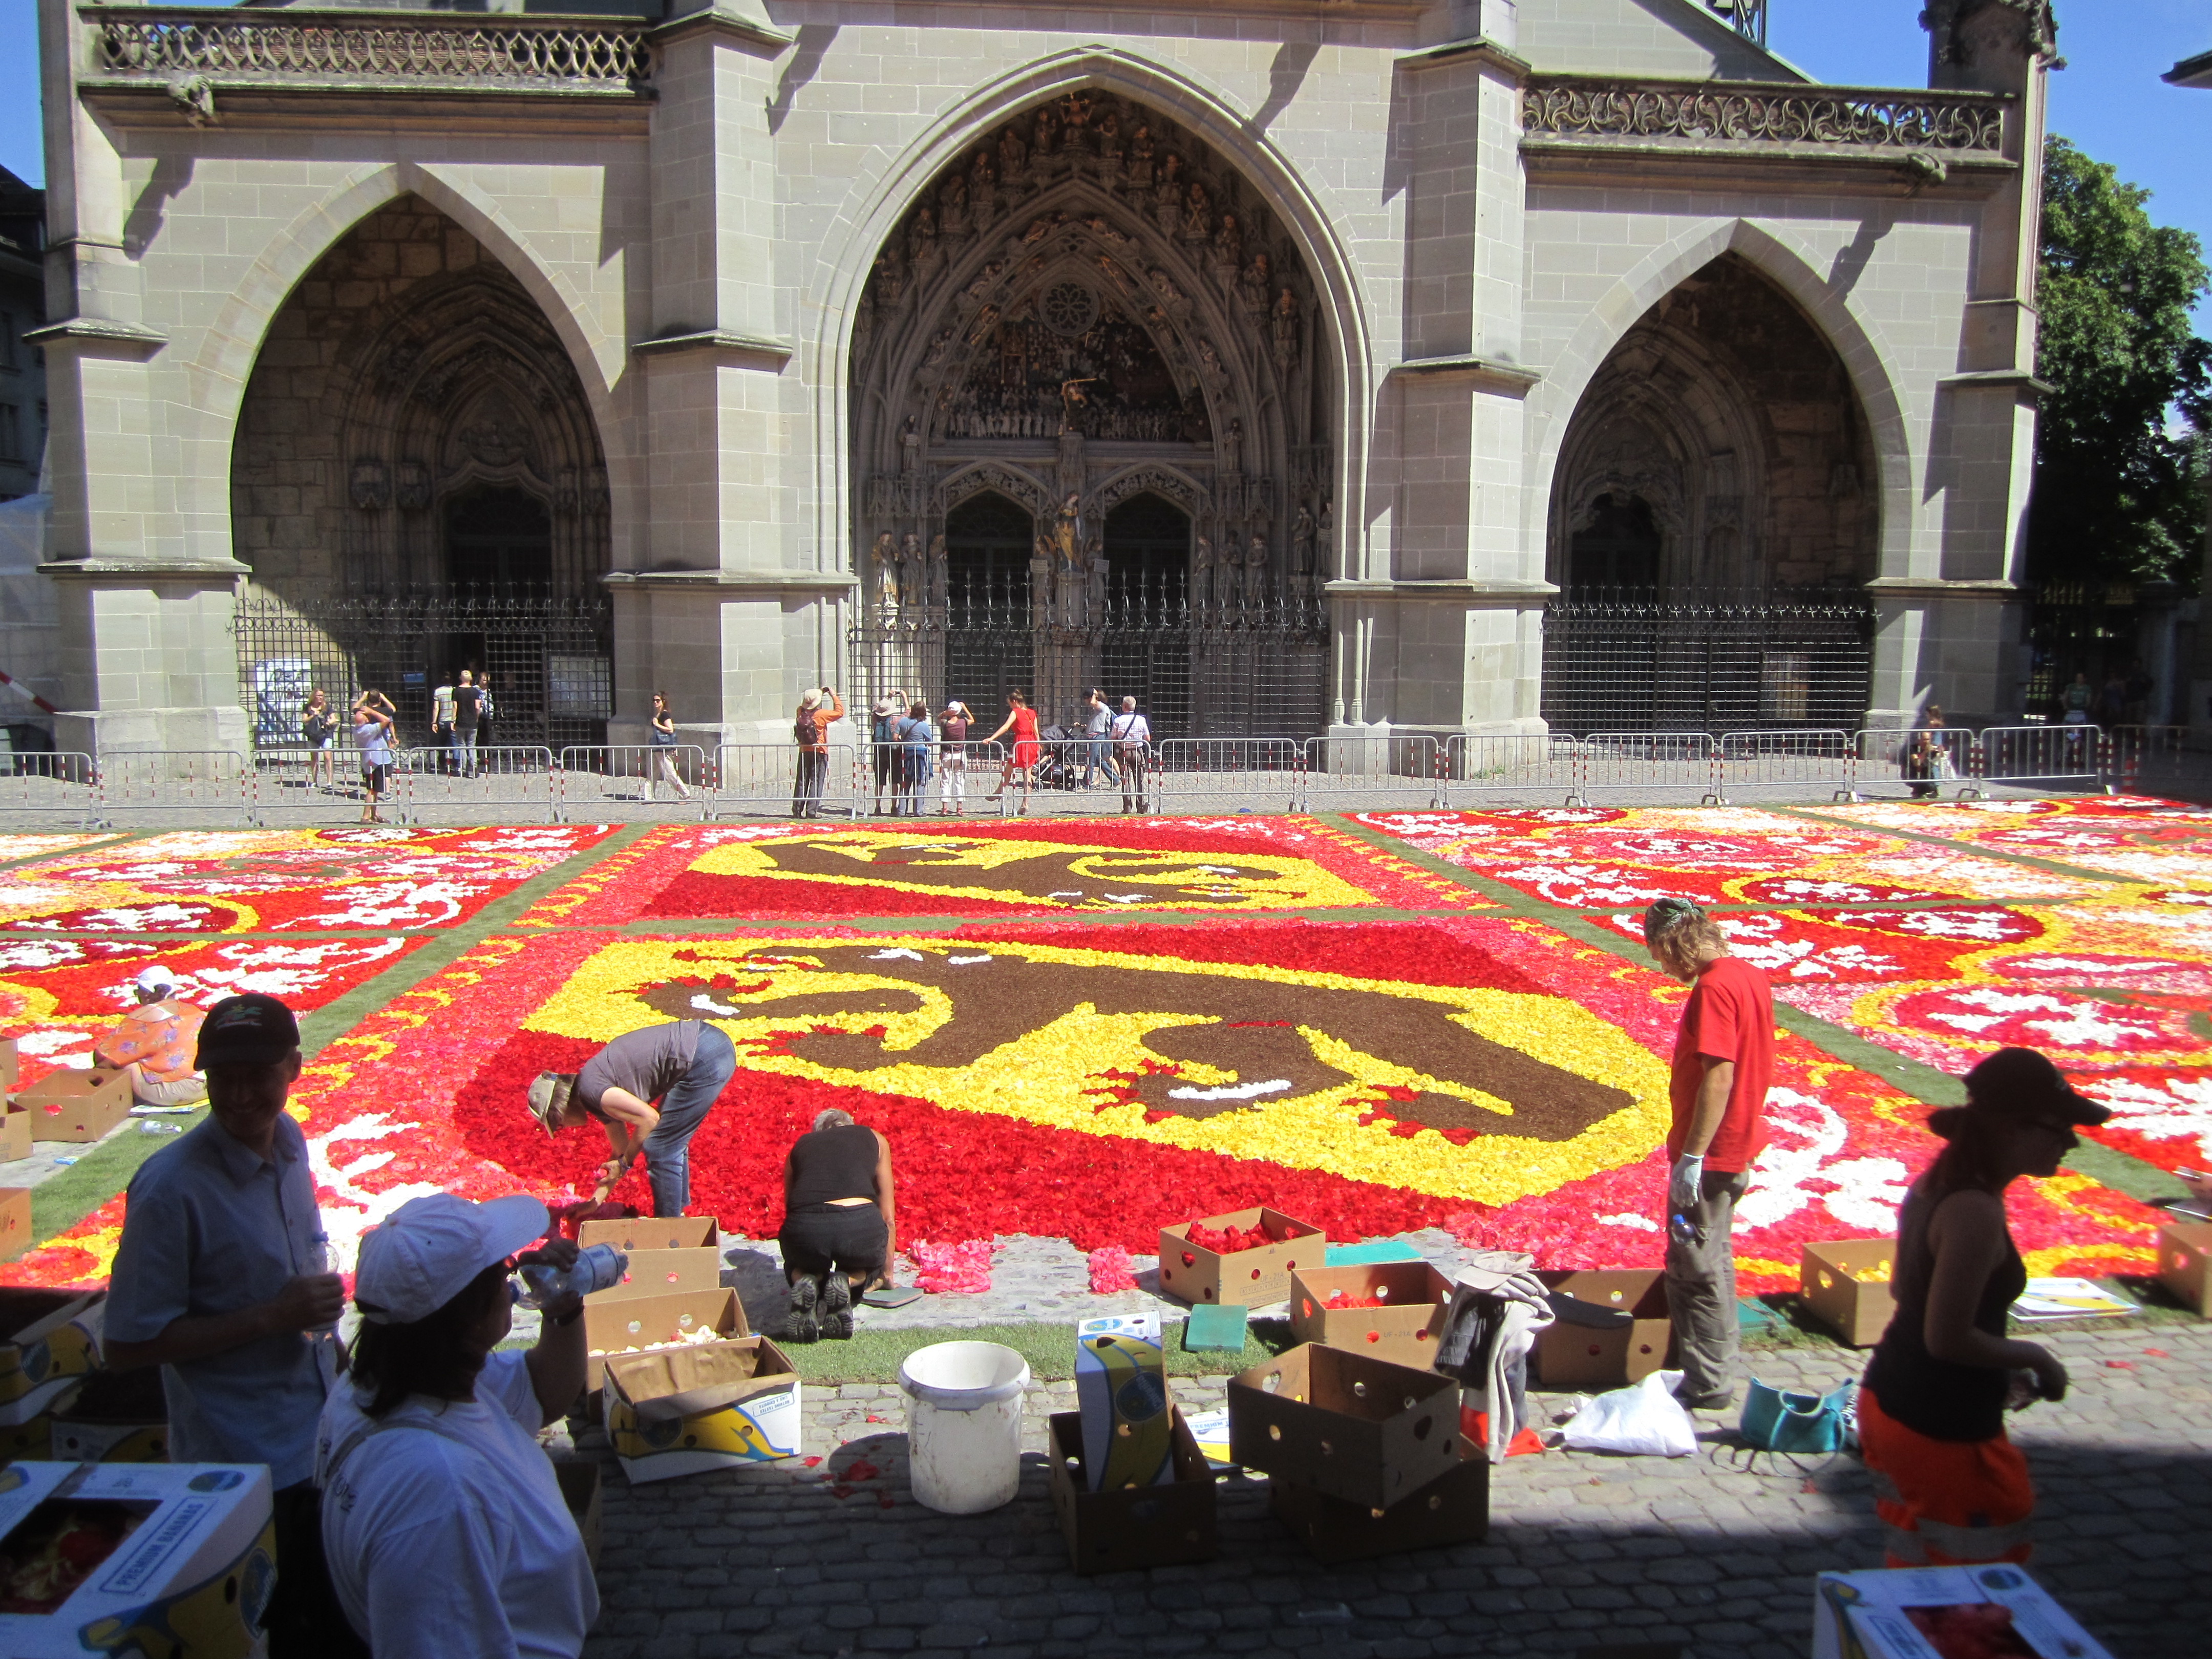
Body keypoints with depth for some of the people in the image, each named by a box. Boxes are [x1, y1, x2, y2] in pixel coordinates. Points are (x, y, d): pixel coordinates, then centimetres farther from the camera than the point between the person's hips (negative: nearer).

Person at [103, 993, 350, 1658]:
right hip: (242, 1466, -6)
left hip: (318, 1442, 7)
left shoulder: (290, 1142, -1)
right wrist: (273, 1316, -23)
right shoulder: (171, 1187, -22)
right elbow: (125, 1345, -19)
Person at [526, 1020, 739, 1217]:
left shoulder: (590, 1091, -7)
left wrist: (624, 1162, 5)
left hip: (703, 1057, -9)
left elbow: (648, 1118, -9)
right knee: (672, 1142, 23)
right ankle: (677, 1211, 38)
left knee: (660, 1149, 4)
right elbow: (622, 1151, 27)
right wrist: (595, 1202, 32)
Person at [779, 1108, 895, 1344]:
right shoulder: (873, 1139, 29)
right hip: (859, 1225, -1)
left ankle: (805, 1281, 2)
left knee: (797, 1266, 36)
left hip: (806, 1228, 1)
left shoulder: (800, 1145, 31)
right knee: (868, 1264, 35)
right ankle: (848, 1281, 2)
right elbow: (888, 1217, 30)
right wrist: (887, 1272, 41)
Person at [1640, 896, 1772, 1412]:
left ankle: (1708, 1384, 10)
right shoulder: (1751, 977, 8)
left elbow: (1719, 1077, -26)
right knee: (1712, 1258, 21)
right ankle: (1717, 1365, 33)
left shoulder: (1713, 989, -22)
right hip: (1739, 1146, 10)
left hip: (1709, 1153, -10)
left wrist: (1691, 1157, -23)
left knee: (1695, 1267, 1)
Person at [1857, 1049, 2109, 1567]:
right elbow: (1948, 1338, -26)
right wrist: (2034, 1357, -10)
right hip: (1943, 1429, -9)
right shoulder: (1976, 1213, -25)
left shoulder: (1935, 1184, 3)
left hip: (1888, 1400, 9)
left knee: (1915, 1566, 21)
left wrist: (2005, 1366, 17)